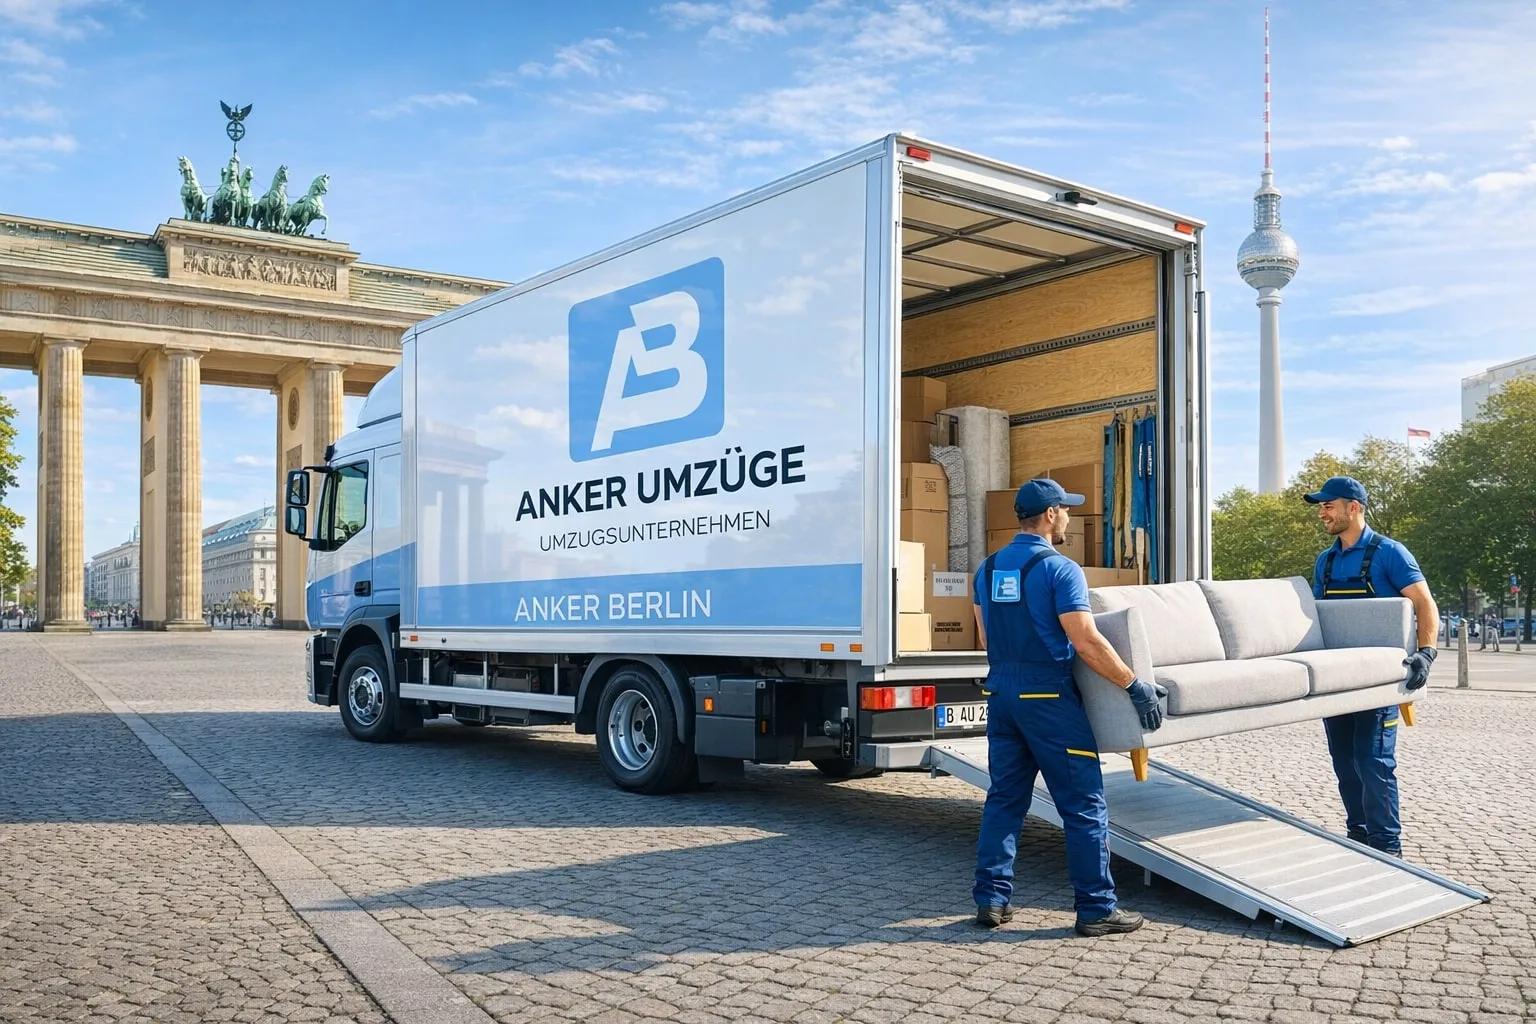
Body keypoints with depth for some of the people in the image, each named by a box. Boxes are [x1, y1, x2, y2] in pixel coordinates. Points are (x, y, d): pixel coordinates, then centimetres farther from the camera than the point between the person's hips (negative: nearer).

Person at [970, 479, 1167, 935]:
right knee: (1084, 805, 2)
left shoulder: (988, 568, 10)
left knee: (1004, 798, 12)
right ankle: (1096, 909, 6)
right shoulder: (1059, 569, -12)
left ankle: (991, 899, 13)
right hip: (1047, 696, -7)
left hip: (1000, 692, 7)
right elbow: (1088, 643, -17)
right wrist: (1136, 686, -10)